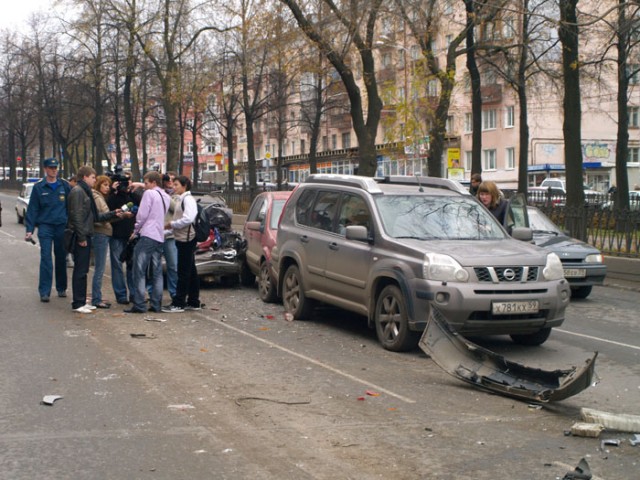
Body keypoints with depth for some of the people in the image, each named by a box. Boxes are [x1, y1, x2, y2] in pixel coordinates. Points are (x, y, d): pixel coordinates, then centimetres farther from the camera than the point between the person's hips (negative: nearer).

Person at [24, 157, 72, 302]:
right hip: (45, 226, -2)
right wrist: (29, 229, -4)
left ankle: (61, 288, 23)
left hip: (62, 226, 2)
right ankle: (44, 291, -8)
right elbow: (32, 209, 2)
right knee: (46, 259, -8)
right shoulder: (38, 188, 2)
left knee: (61, 259, 10)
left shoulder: (65, 186, 5)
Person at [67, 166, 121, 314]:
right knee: (80, 271, -6)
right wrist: (81, 237, -21)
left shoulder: (86, 192, 20)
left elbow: (95, 216, 21)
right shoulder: (78, 192, -11)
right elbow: (76, 215, -19)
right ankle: (78, 303, -2)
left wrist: (113, 213, 16)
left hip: (85, 236, 10)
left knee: (83, 271, 13)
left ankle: (82, 301, 18)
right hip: (81, 237, -10)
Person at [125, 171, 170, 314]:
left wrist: (136, 231, 4)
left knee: (139, 272, -6)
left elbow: (142, 215, -9)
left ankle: (139, 305, -9)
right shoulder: (166, 197, 17)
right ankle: (156, 304, 7)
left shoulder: (149, 193, -7)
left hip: (147, 236, -8)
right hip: (160, 237, 8)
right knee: (157, 273, 9)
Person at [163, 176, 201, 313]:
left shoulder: (188, 199, -11)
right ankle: (193, 302, 17)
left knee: (184, 272, -7)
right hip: (183, 239, 10)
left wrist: (172, 224, -13)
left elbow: (188, 219, -22)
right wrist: (171, 227, 8)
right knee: (190, 272, 12)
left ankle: (178, 303, -6)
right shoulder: (181, 199, 18)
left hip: (186, 239, -10)